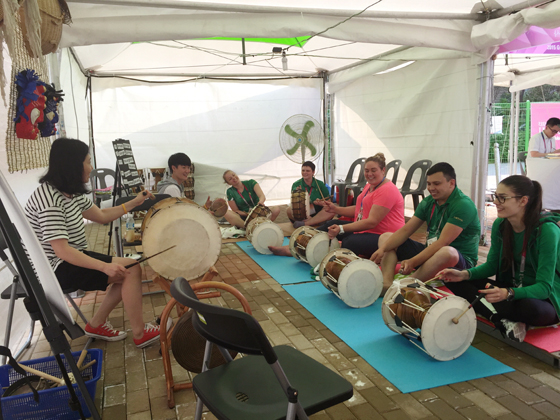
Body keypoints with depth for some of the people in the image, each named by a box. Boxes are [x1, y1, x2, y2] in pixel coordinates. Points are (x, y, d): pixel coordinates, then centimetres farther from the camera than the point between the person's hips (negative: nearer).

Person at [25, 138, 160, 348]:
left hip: (72, 258, 10)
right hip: (57, 269, -10)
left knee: (129, 270, 5)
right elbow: (61, 251, -29)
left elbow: (102, 216, 17)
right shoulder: (49, 198, -23)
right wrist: (104, 266, -34)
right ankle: (139, 334, -4)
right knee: (132, 269, -17)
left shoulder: (71, 192, 7)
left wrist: (135, 202, 13)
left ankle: (97, 324, 15)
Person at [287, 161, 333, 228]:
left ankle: (305, 224, -37)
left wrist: (320, 203, -16)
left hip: (318, 214, 1)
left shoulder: (320, 184, 9)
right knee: (289, 210, -29)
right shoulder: (296, 185, 8)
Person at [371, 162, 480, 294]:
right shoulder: (429, 202, 6)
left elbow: (443, 242, -26)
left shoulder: (463, 205, -17)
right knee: (385, 237, 4)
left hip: (459, 260, -8)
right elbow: (405, 230, 3)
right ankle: (387, 283, -23)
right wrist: (382, 249, -12)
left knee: (447, 252, -43)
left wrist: (413, 262, -32)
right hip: (431, 252, 8)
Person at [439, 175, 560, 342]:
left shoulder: (546, 230, -23)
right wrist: (464, 274, -15)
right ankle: (503, 321, -25)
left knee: (528, 307, -42)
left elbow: (544, 287, -25)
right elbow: (492, 265, 5)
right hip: (510, 288, 6)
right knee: (456, 282, -12)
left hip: (544, 299, -6)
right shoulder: (500, 225, -5)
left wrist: (508, 294, -44)